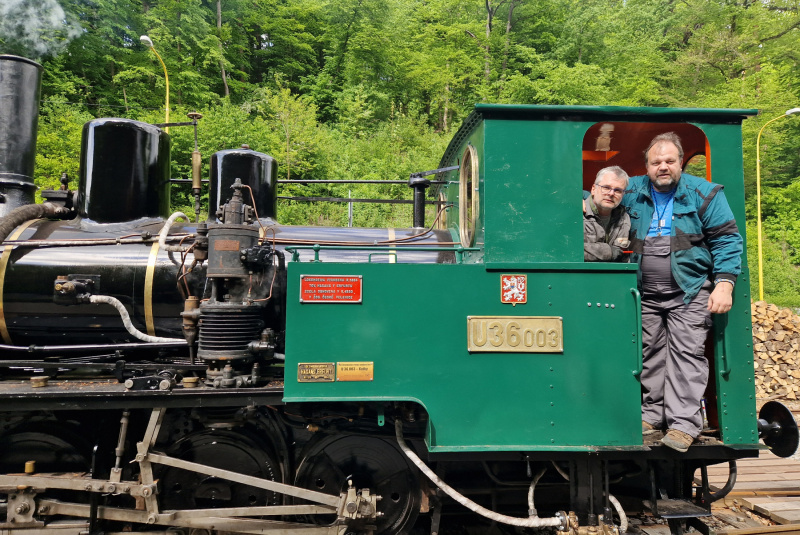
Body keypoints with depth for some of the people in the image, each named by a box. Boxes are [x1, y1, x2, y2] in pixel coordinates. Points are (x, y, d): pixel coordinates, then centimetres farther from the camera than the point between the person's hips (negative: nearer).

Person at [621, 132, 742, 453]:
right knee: (651, 354, 8)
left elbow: (727, 239, -4)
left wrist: (724, 283, -13)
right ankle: (652, 415, 19)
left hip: (689, 293, -3)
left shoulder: (704, 194, -1)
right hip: (646, 294, 3)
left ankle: (683, 423, -3)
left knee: (686, 352, -7)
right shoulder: (632, 192, 7)